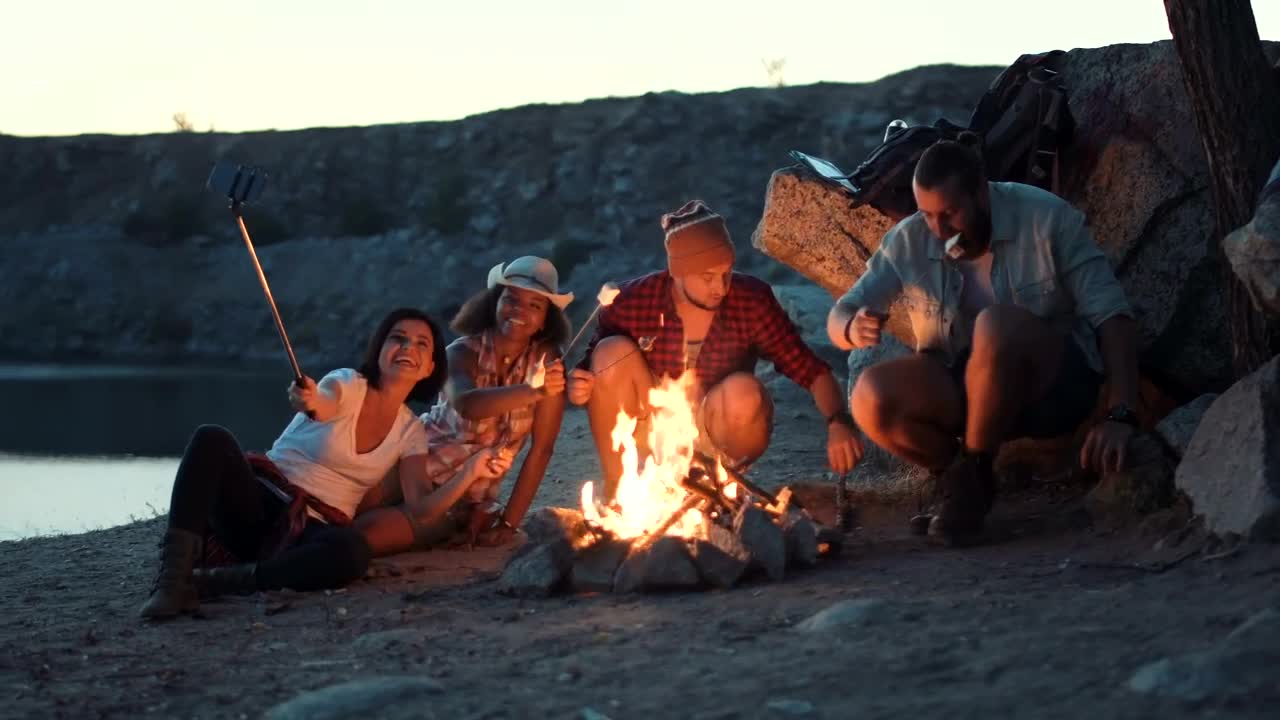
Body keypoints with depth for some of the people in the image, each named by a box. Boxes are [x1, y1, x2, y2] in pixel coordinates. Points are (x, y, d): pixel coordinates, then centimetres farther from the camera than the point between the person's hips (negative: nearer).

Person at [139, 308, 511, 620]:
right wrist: (309, 403, -53)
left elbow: (421, 508, -2)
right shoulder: (347, 384, -2)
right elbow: (326, 406, -28)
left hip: (313, 533, 2)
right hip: (261, 505, -2)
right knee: (211, 438, -32)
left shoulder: (411, 433, 10)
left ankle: (214, 580, -31)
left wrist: (470, 472, -19)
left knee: (353, 552, -37)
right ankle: (174, 577, -39)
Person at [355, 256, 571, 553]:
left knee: (361, 533, -23)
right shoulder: (464, 352, -10)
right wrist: (532, 390, -45)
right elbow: (466, 404, -33)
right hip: (417, 462, 1)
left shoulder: (547, 361, -8)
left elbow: (542, 449, -9)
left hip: (469, 499, -1)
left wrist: (508, 523, -15)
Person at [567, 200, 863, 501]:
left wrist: (838, 422, -32)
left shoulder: (752, 301, -14)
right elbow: (601, 369, -2)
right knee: (615, 351, -23)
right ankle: (615, 486, -13)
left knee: (744, 391, -32)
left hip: (715, 439, -1)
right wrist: (578, 387, -26)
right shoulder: (632, 303, -15)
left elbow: (812, 371, -14)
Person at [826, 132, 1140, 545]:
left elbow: (1111, 315, -16)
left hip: (1055, 387, -3)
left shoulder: (1046, 218, -13)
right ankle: (958, 477, -2)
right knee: (872, 396, -27)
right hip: (965, 393, 3)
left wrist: (1120, 417, -28)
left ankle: (973, 475, -17)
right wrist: (853, 328, -30)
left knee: (995, 326, -36)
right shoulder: (909, 243, -4)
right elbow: (838, 319, -2)